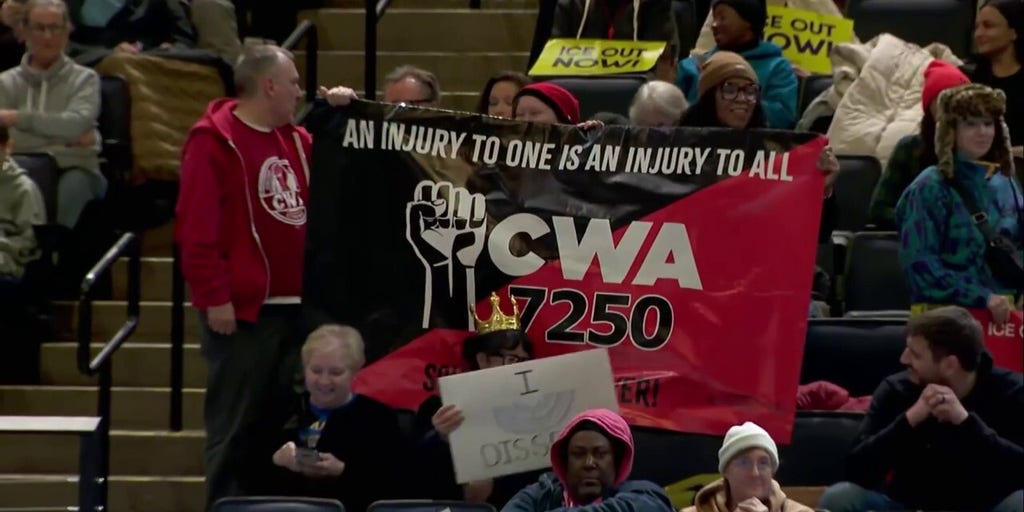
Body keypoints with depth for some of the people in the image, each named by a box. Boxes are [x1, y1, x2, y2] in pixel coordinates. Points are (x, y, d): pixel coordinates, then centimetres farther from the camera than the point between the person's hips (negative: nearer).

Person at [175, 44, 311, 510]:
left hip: (295, 305, 7)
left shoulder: (297, 141, 16)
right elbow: (195, 227, -13)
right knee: (236, 428, -4)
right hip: (242, 311, -7)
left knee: (281, 422, 10)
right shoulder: (214, 142, -8)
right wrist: (214, 297, -16)